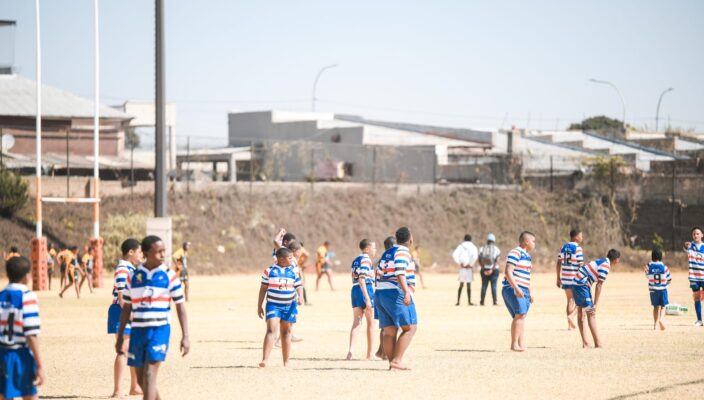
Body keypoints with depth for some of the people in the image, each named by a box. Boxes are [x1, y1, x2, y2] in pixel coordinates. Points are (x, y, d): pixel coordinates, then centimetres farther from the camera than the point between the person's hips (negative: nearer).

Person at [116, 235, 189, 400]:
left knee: (149, 375, -15)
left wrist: (185, 337, -5)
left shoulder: (169, 276, -2)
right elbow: (126, 308, 12)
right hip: (138, 331, 4)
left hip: (159, 330, -4)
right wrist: (120, 337, 11)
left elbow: (180, 307, 1)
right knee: (141, 379, 11)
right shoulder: (134, 276, 4)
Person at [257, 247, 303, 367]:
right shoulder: (269, 271, -2)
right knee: (271, 330, -15)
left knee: (286, 332, 9)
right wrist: (259, 306, 3)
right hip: (273, 305, -3)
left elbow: (298, 286, 10)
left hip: (289, 306, 3)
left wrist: (300, 297, -12)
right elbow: (263, 289, 3)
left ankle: (286, 362, 17)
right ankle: (264, 360, -22)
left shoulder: (293, 271, 6)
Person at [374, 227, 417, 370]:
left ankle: (391, 362, 4)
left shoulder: (386, 253, 19)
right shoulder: (403, 251, -7)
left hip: (380, 293, 9)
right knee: (410, 328, -6)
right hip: (396, 294, -9)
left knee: (389, 331, 7)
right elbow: (400, 273, -21)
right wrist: (406, 292, -30)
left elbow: (380, 277, 20)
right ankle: (397, 360, -15)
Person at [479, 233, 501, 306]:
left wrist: (484, 269, -8)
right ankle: (495, 302, -5)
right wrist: (492, 269, -13)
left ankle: (482, 302, 5)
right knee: (494, 286, -1)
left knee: (484, 285, 5)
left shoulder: (482, 248, 3)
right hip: (494, 270, -2)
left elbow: (480, 260, -5)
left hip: (484, 270, 2)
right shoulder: (496, 249, -2)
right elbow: (497, 261, -11)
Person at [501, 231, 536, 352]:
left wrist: (530, 292, 29)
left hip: (523, 291, 10)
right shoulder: (515, 253, -10)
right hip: (513, 289, -10)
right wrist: (516, 288, -25)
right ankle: (514, 344, -18)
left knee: (521, 317, 5)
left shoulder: (527, 256, 21)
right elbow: (508, 272, -18)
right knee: (520, 314, -19)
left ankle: (522, 345, 3)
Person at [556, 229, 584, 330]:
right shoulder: (578, 249, -12)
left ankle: (570, 325, 12)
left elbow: (558, 264, 10)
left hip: (565, 278, 6)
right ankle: (571, 316, -14)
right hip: (575, 278, -6)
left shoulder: (563, 248, 9)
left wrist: (558, 278, 16)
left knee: (570, 300, 14)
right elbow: (581, 265, -14)